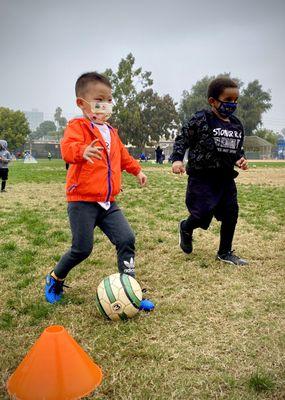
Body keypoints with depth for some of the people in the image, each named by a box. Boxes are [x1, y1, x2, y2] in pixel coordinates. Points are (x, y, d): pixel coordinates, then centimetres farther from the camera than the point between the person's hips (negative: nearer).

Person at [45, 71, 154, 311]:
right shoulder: (77, 126, -7)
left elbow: (122, 155, 34)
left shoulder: (111, 132, 17)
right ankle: (55, 279, 27)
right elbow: (67, 148, -28)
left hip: (108, 203, 7)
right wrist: (83, 151, -48)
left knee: (127, 239, -3)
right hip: (82, 202, -7)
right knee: (82, 249, -3)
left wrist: (136, 169, 35)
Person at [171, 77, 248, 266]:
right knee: (203, 214, -10)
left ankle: (225, 252, 27)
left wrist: (240, 158, 1)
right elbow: (182, 139, -5)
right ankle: (186, 228, 27)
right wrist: (177, 159, -19)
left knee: (231, 214, 8)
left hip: (226, 178, 7)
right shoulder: (200, 120, -10)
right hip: (202, 177, -6)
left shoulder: (237, 125, 9)